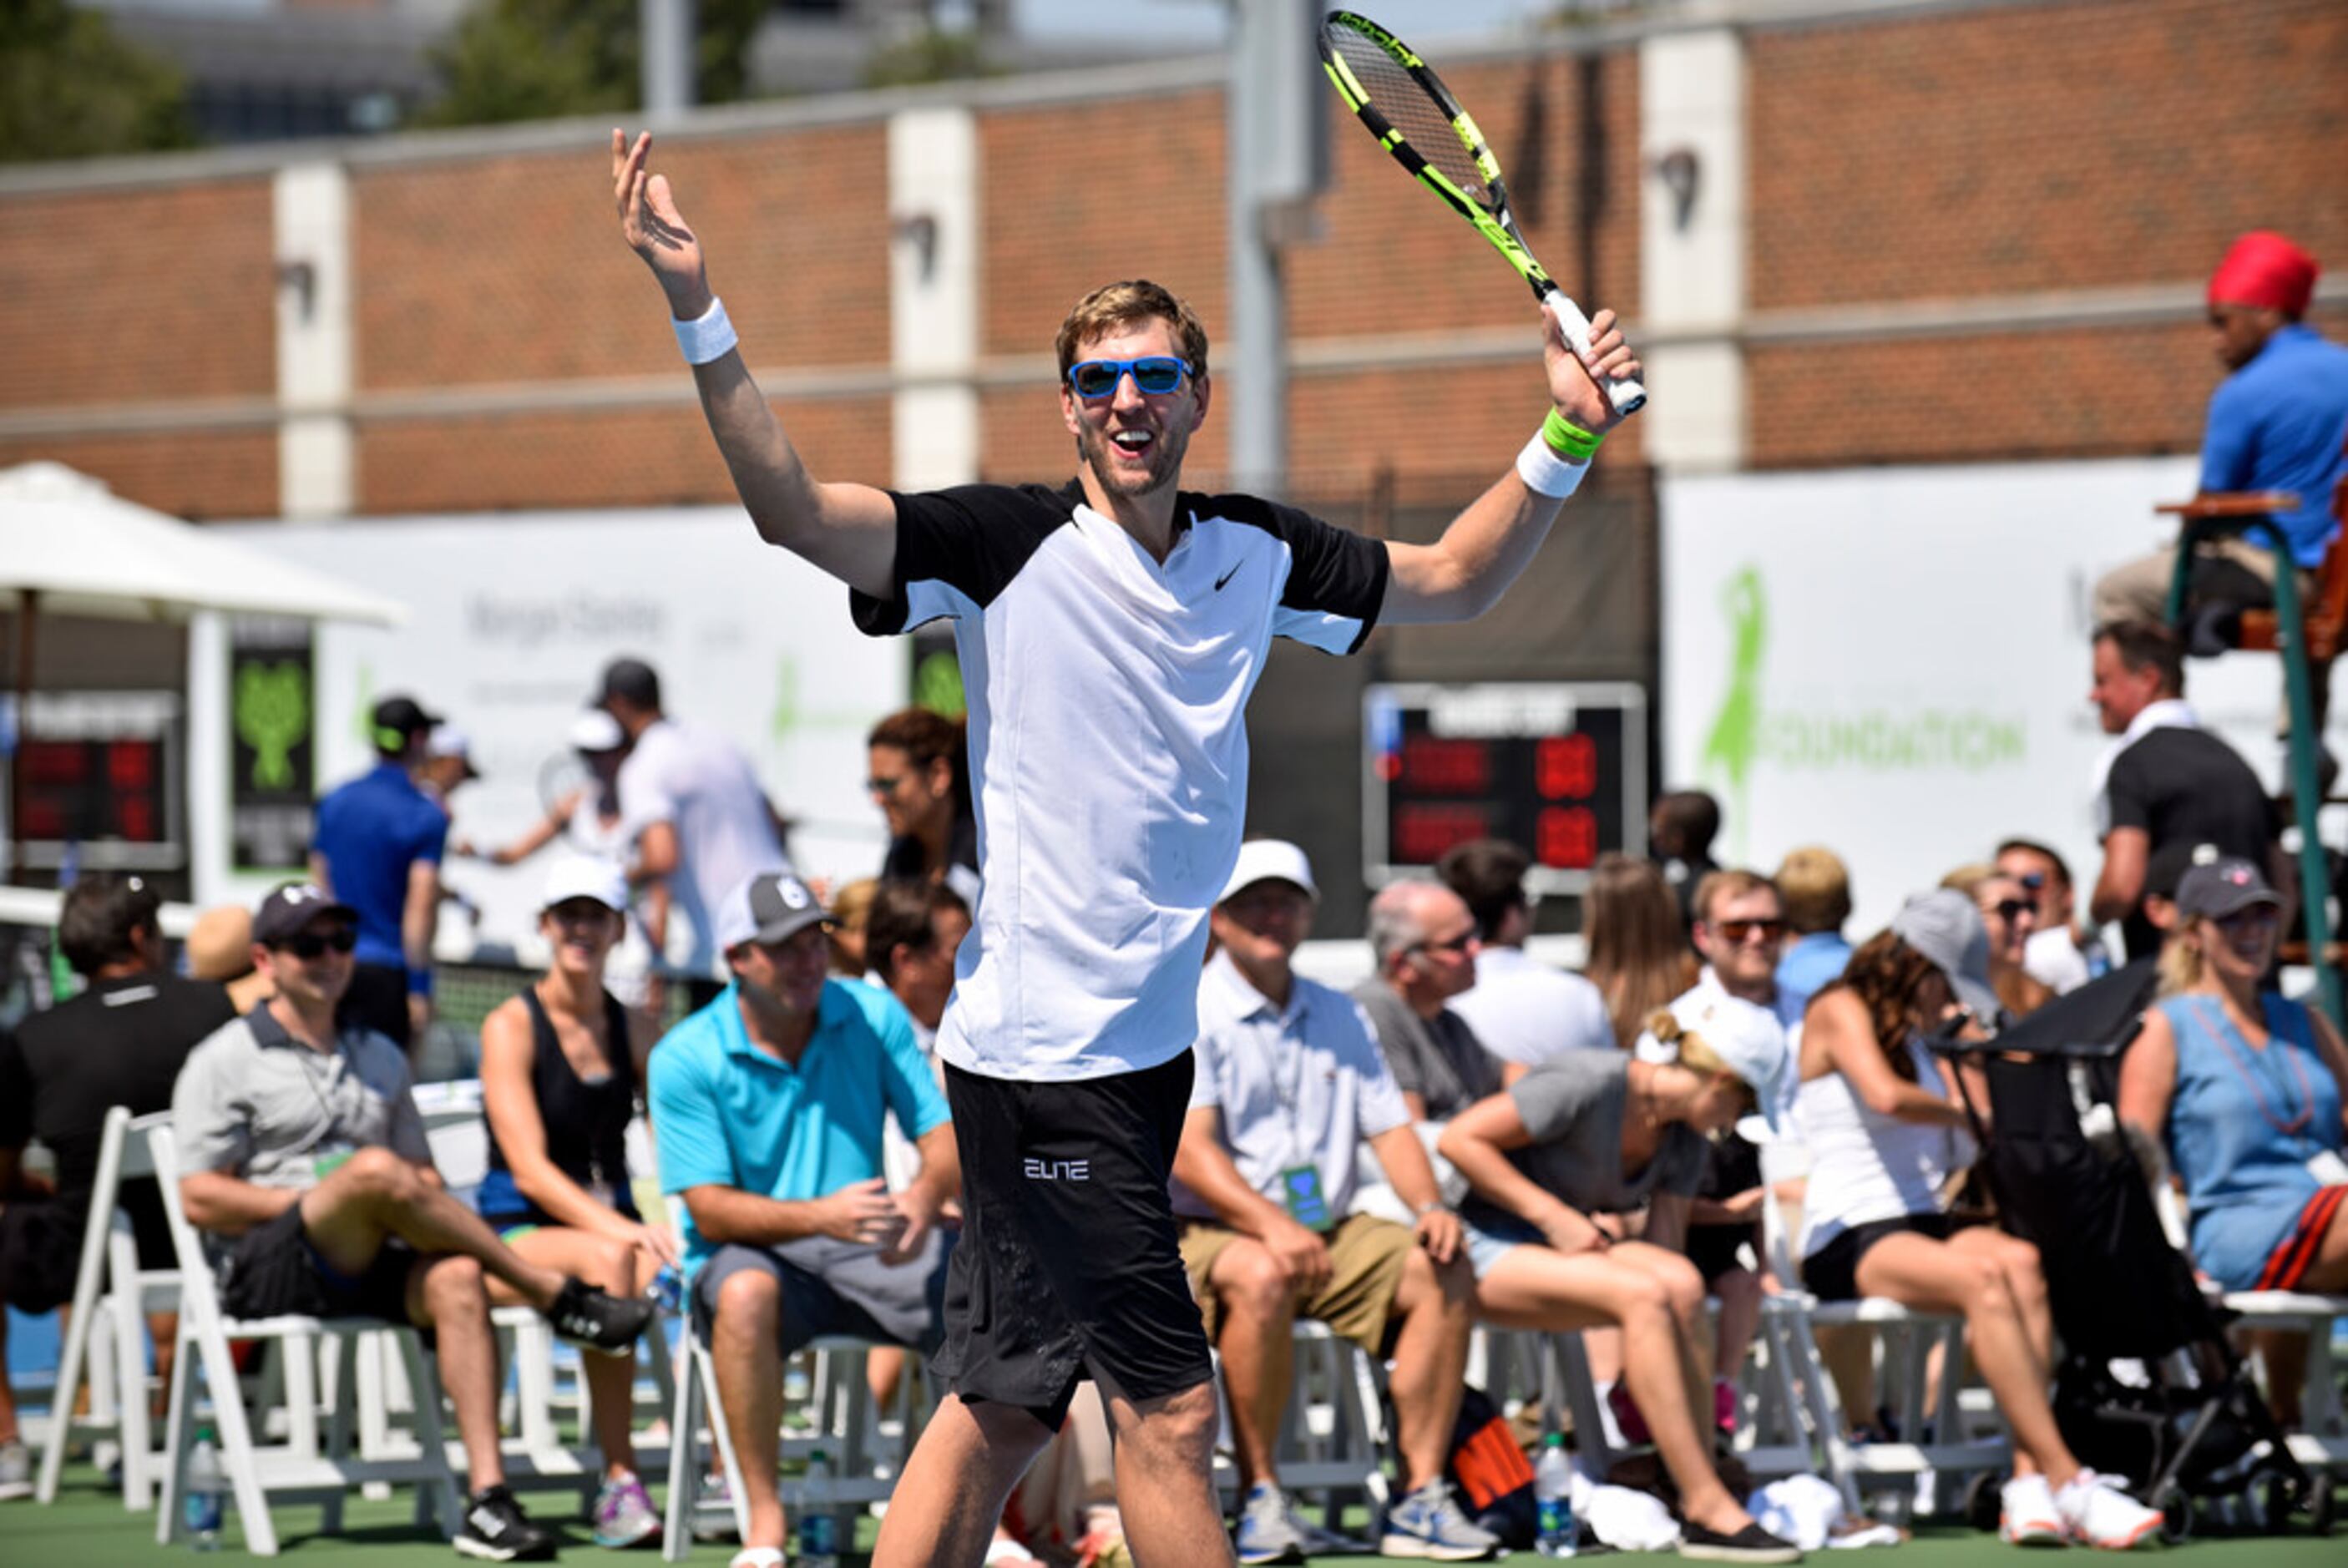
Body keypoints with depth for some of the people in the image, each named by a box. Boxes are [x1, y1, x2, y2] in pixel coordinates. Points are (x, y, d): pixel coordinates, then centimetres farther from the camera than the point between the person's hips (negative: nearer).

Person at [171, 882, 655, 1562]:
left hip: (372, 1265, 5)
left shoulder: (380, 1058, 24)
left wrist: (423, 1215, -2)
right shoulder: (224, 1061, 7)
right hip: (268, 1267, -5)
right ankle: (559, 1297, -25)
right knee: (375, 1169, -34)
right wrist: (327, 1202, -10)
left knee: (456, 1277, -31)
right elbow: (201, 1200, -2)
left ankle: (487, 1497, -38)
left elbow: (424, 1175, 24)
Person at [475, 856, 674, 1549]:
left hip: (610, 1222, 4)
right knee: (609, 1260, -38)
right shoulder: (512, 1026, -4)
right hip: (517, 1233, -4)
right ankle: (618, 1484, -34)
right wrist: (614, 1229, -29)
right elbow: (530, 1169, -14)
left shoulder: (624, 1027, 12)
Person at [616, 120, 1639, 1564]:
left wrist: (1567, 440, 10)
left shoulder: (1257, 554, 8)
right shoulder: (1011, 547, -10)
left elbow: (1451, 580, 22)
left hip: (1146, 1049, 7)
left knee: (1002, 1411, 13)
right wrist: (699, 315, -32)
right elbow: (796, 511, -21)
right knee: (1170, 1410, -5)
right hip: (1044, 1052, -7)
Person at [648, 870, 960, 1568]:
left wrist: (925, 1195, -26)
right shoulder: (684, 1059, -6)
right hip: (751, 1253, -3)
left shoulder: (873, 1016, 3)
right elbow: (711, 1211, -13)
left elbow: (944, 1137, -1)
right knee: (746, 1292, -40)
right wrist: (820, 1215, -30)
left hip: (865, 1250, 3)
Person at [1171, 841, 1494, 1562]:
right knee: (1261, 1279, -38)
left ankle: (1419, 1496, -16)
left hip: (1330, 1232, 6)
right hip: (1207, 1233, -6)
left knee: (1443, 1271, -17)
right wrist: (1268, 1225, -32)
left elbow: (1389, 1124, 14)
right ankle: (1259, 1497, -28)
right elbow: (1189, 1149, -16)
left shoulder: (1339, 1016, 18)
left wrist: (1430, 1207, -8)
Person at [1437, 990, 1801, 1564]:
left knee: (1682, 1285, -25)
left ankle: (1697, 1513, -25)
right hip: (1483, 1251, -7)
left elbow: (1664, 1247, 2)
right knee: (1643, 1294, -32)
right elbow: (1459, 1138, -19)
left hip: (1571, 1247, 7)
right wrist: (1553, 1216, -21)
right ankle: (1709, 1507, -32)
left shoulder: (1684, 1139, 4)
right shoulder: (1589, 1085, -19)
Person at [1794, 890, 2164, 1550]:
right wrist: (1971, 1117, -5)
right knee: (1982, 1277, -34)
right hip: (1847, 1241, -7)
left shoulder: (1916, 1033, 25)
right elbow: (1886, 1096, -19)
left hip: (1921, 1226, 7)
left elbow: (1956, 1151, 22)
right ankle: (2065, 1480, -37)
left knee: (2022, 1262, -26)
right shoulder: (1841, 1011, 0)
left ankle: (2028, 1485, -35)